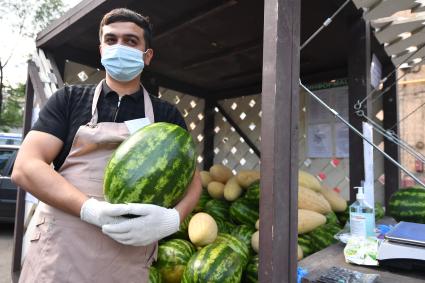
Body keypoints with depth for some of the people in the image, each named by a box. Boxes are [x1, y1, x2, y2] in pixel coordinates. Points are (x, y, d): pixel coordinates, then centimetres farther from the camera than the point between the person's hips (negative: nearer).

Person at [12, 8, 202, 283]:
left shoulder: (167, 115, 4)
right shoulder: (69, 99, 3)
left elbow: (192, 179, 3)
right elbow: (25, 167, -6)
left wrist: (172, 218, -19)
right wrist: (91, 209, -21)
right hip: (58, 253, 0)